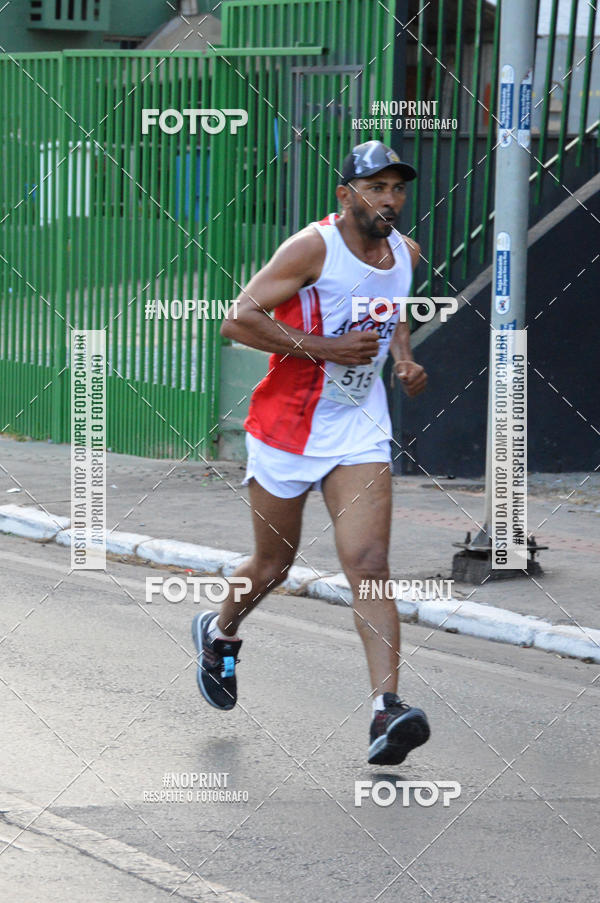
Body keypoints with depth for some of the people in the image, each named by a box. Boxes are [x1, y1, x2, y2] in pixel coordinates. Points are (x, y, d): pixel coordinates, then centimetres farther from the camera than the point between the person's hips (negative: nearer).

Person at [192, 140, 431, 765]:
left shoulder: (405, 254, 5)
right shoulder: (313, 248, -15)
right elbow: (238, 321, -20)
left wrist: (403, 358, 9)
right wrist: (324, 349, -24)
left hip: (360, 432, 3)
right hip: (287, 428, -3)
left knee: (368, 565, -13)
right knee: (273, 565, 12)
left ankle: (386, 708, -22)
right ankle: (219, 632, 45)